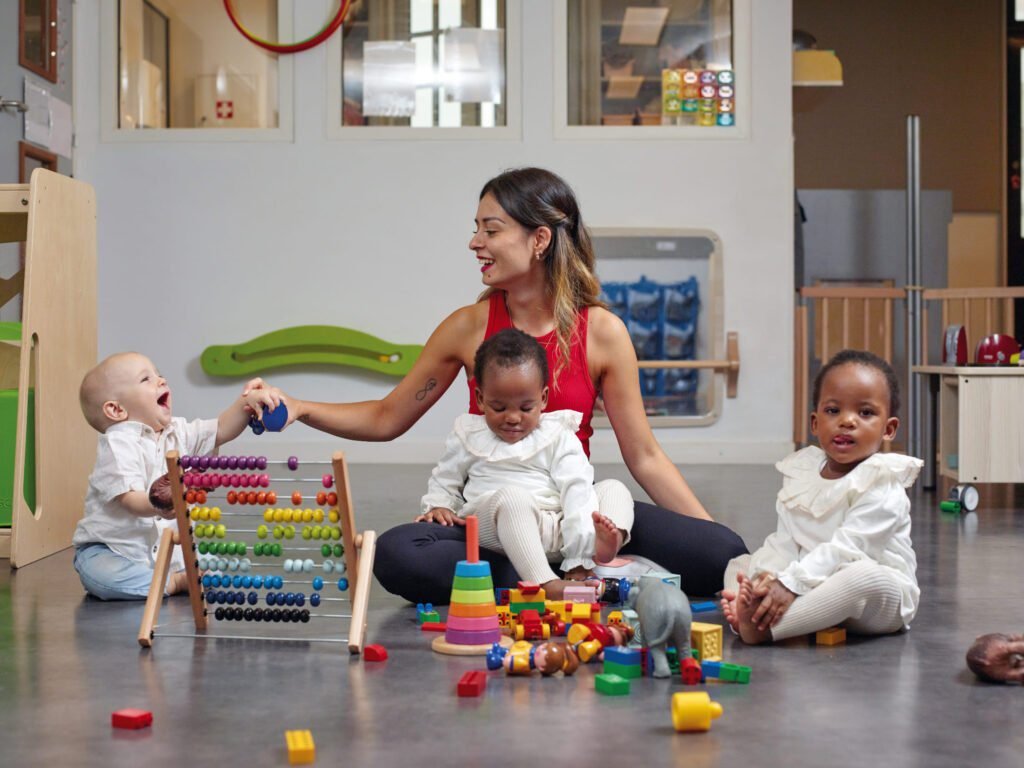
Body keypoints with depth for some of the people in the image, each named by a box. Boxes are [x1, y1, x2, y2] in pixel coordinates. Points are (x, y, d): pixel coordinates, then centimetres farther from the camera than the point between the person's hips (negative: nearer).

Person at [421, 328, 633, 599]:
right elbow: (444, 481, 26)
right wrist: (439, 506, -1)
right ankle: (544, 582, -49)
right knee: (512, 496, -34)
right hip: (493, 529, -3)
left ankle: (602, 545, -40)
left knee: (614, 488, -7)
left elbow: (576, 491, -4)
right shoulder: (469, 436, 13)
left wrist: (579, 558, -18)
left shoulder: (559, 437, 8)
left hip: (558, 531, 3)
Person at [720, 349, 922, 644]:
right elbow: (784, 543, 3)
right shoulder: (800, 475, 7)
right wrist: (769, 577, -19)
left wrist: (790, 584, -33)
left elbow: (846, 548, -24)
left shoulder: (882, 486, -14)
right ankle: (752, 610, -31)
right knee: (738, 565, 4)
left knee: (866, 576, -39)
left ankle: (764, 628, -41)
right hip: (814, 588, 7)